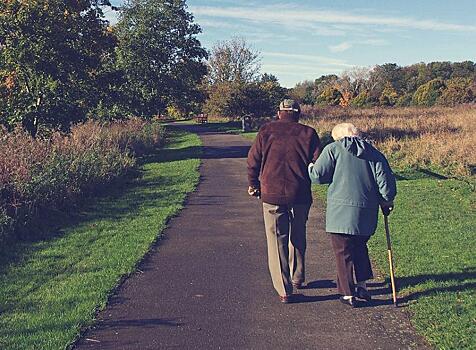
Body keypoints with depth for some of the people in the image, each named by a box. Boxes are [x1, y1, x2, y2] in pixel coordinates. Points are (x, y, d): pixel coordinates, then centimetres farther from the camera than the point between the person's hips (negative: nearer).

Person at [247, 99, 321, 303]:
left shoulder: (266, 131, 2)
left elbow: (253, 161, 3)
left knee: (277, 240, 6)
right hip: (300, 195, 1)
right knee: (298, 237, 21)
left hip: (272, 195, -1)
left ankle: (284, 290, 5)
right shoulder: (308, 133, 2)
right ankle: (297, 278, 35)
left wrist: (254, 185, 17)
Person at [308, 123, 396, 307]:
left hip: (340, 211, -4)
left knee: (344, 252, 6)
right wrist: (386, 201, 17)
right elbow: (385, 180, 4)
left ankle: (348, 294, 12)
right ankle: (362, 285, 25)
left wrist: (310, 167, 15)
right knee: (360, 247, 24)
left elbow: (317, 176, -6)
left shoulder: (333, 149, -1)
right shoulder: (373, 153, 11)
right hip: (367, 213, 5)